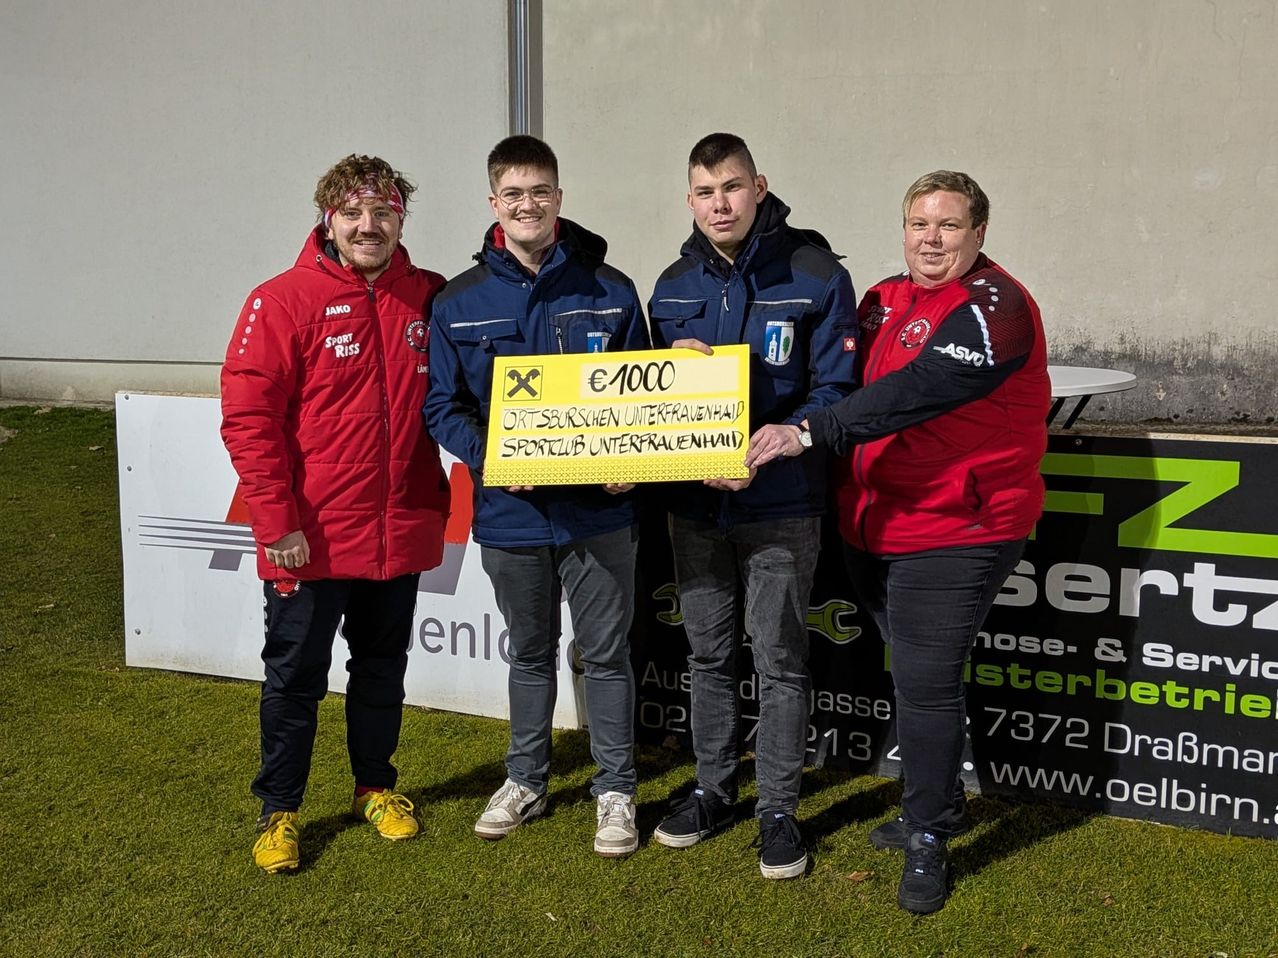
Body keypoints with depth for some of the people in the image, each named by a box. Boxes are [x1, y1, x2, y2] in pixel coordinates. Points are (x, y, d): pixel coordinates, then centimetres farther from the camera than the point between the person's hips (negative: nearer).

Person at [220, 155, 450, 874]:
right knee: (296, 675, 9)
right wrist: (277, 521, -15)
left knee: (383, 665, 18)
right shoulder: (284, 302, -9)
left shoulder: (431, 298, 2)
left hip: (401, 531, 4)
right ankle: (280, 810, 26)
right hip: (312, 538, -3)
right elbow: (248, 417, -11)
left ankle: (377, 784, 37)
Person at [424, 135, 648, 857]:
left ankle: (616, 790, 23)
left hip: (598, 509, -1)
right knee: (530, 654, 18)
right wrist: (488, 457, -16)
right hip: (510, 512, 2)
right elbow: (444, 405, 2)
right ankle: (526, 780, 35)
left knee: (606, 654, 8)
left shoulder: (610, 292, -2)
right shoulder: (460, 302, 1)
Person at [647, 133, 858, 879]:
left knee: (780, 659, 4)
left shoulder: (816, 276, -9)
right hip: (695, 504, 5)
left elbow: (835, 389, -11)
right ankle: (714, 790, 31)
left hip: (781, 505, -4)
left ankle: (779, 808, 19)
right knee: (709, 655, 15)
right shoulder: (673, 287, 7)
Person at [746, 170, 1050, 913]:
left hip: (957, 533, -7)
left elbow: (916, 392, -29)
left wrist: (807, 433, -35)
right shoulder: (887, 299, 11)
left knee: (926, 682, -6)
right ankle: (941, 801, 36)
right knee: (916, 673, 18)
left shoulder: (993, 308, -16)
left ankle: (927, 839, 10)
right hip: (875, 526, 8)